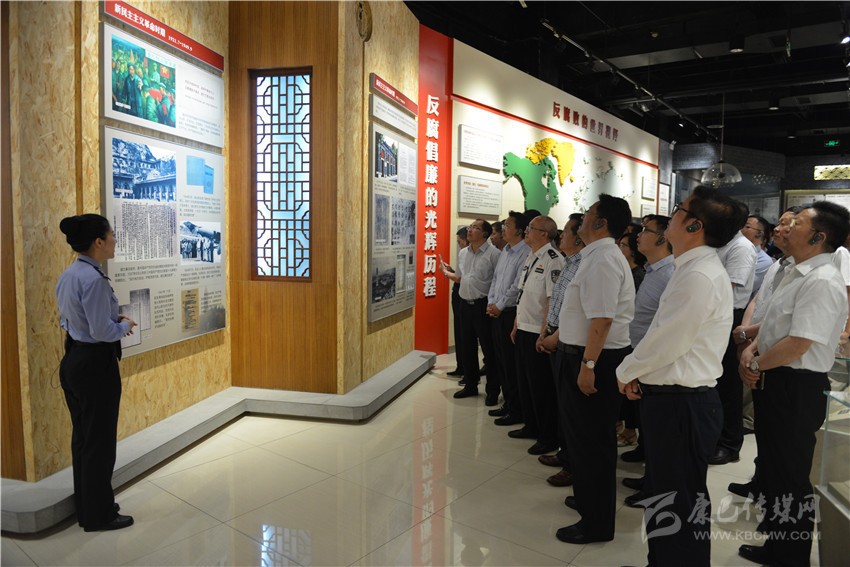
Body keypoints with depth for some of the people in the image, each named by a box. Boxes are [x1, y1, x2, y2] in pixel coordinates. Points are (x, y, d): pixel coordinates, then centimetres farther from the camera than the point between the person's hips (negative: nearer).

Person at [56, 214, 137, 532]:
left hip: (72, 360, 10)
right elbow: (102, 332, -23)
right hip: (95, 364, -10)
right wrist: (125, 325, -4)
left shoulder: (68, 275, 7)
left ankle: (85, 506, 34)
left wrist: (115, 323, 10)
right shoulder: (93, 278, -23)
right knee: (99, 440, 4)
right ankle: (98, 515, 19)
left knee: (82, 435, 19)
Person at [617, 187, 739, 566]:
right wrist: (639, 373, 4)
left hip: (681, 405, -10)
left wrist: (626, 372, -6)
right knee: (664, 494, 23)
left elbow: (666, 342, -22)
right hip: (672, 397, 10)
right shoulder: (691, 269, 10)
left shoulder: (700, 277, -22)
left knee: (679, 502, 7)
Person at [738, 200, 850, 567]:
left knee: (790, 478, 6)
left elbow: (798, 344, -25)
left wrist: (756, 365, -12)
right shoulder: (796, 273, 11)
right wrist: (751, 351, 2)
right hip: (775, 383, 10)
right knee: (772, 468, 21)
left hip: (797, 389, -10)